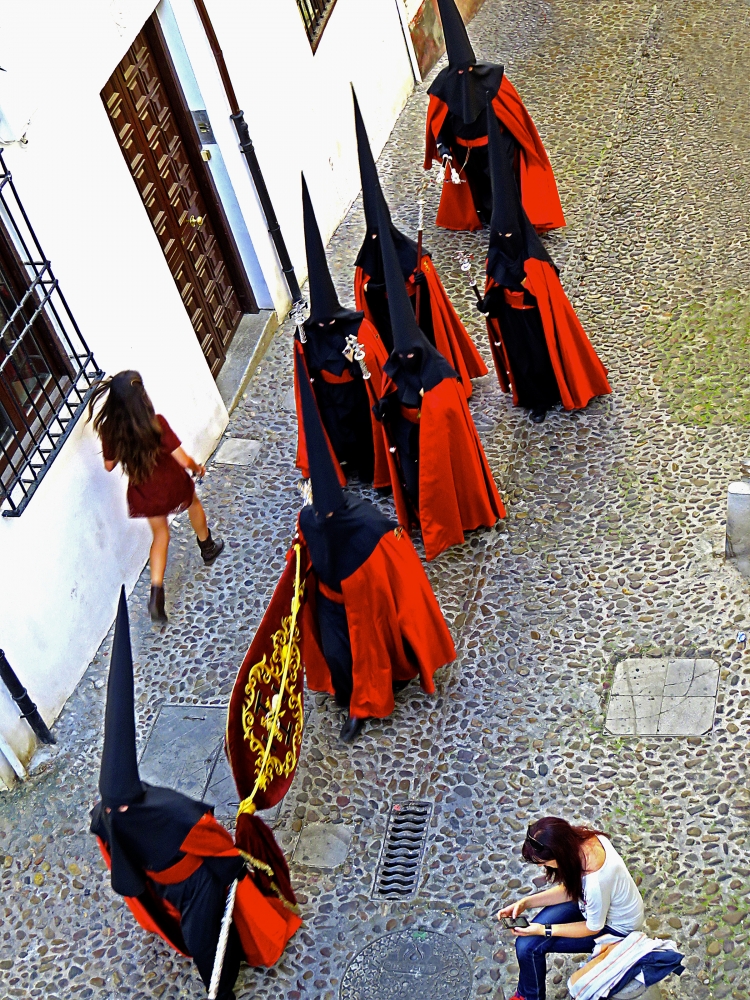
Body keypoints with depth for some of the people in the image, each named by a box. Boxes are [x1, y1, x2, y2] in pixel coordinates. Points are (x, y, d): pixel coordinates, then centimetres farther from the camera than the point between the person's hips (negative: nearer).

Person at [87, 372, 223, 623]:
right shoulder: (156, 423, -30)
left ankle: (156, 592, 14)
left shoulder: (110, 430, -19)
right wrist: (197, 468, -3)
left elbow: (109, 465, -2)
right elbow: (183, 460, -24)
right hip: (172, 485, -3)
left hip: (144, 494, 3)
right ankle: (207, 548, 58)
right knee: (193, 504, 33)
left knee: (160, 535, 26)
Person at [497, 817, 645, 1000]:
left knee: (528, 945, -9)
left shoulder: (596, 882, -41)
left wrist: (544, 930, -16)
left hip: (615, 927, -6)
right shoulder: (579, 838, -21)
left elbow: (593, 928, -19)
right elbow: (570, 889, -4)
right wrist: (526, 902, -11)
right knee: (529, 932, -5)